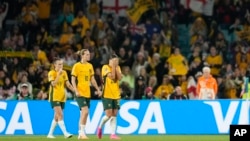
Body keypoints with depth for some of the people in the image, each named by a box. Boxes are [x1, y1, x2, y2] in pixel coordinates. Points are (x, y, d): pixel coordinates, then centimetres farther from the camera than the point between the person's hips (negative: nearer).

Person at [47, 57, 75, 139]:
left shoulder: (64, 73, 10)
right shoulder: (51, 73, -7)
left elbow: (68, 84, 9)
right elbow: (53, 84, -20)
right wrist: (59, 75, -25)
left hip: (62, 97, 6)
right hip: (54, 97, -6)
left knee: (57, 116, 9)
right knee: (60, 115, -17)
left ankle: (50, 134, 18)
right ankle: (65, 133, -24)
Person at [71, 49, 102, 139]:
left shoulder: (90, 66, 12)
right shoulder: (77, 66, -6)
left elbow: (92, 80, 19)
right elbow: (73, 80, -8)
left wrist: (98, 89, 14)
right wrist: (76, 91, -18)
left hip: (87, 93, 6)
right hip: (80, 93, -6)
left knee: (84, 113, 8)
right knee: (85, 111, -18)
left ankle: (80, 134, 14)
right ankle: (82, 133, -14)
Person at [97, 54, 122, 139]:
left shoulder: (117, 68, 9)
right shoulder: (105, 67, -9)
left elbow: (119, 78, -7)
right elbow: (112, 76, -22)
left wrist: (116, 67, -9)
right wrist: (113, 66, -15)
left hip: (116, 95, 5)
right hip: (107, 95, -5)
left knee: (114, 115, 2)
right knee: (108, 114, -10)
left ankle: (113, 134, 2)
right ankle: (100, 127, 15)